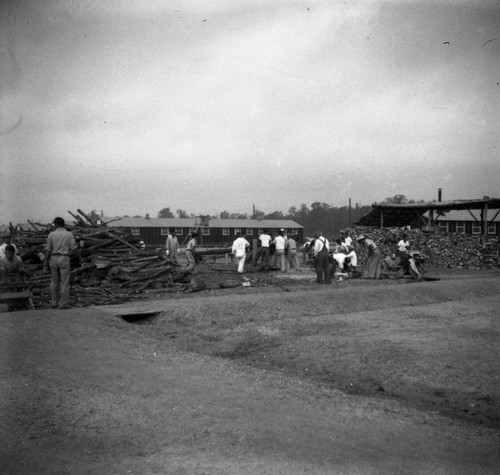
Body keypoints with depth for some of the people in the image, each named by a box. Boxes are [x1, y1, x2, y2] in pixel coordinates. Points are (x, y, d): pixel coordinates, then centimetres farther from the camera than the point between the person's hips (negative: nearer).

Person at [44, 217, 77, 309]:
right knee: (64, 282, 1)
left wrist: (46, 264, 3)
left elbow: (47, 250, 0)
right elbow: (73, 249, -4)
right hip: (64, 258, -2)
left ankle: (55, 303, 15)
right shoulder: (69, 234, 1)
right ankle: (64, 303, 0)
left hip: (53, 258, 2)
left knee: (54, 282, 12)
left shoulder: (51, 234, 2)